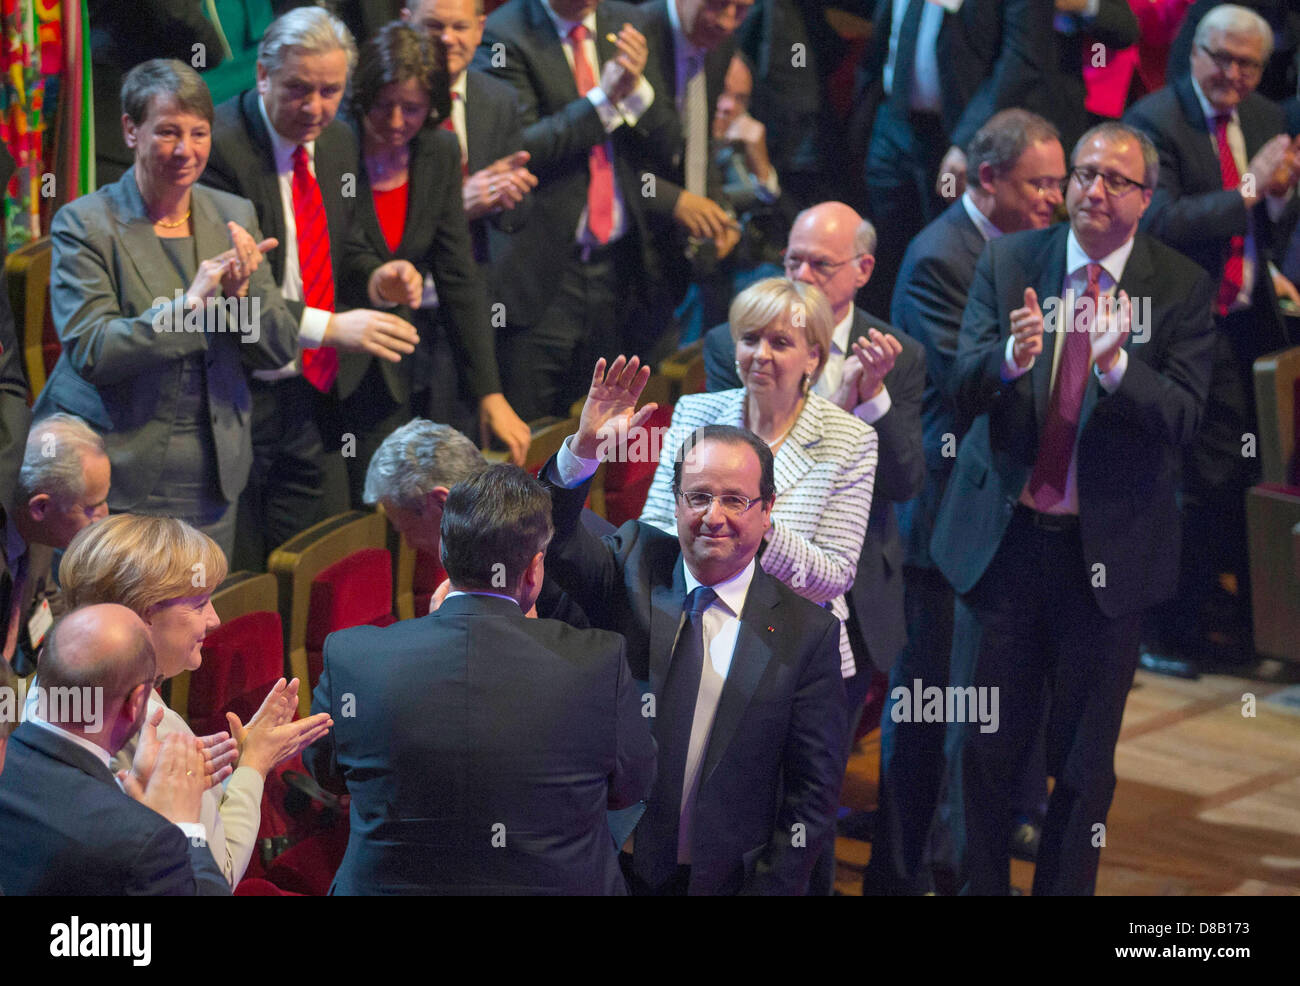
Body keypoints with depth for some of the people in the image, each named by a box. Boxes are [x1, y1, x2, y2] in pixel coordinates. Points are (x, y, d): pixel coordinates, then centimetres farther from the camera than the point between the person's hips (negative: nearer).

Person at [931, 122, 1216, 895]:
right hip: (1005, 536, 1)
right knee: (984, 745, 9)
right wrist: (1012, 356, -29)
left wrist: (1117, 366, -33)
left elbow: (1184, 417, -14)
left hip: (1109, 550, -1)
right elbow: (965, 389, -7)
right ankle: (978, 884, 25)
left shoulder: (1183, 287, -4)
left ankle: (1065, 887, 25)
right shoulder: (1009, 262, 1)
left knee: (1085, 758, 10)